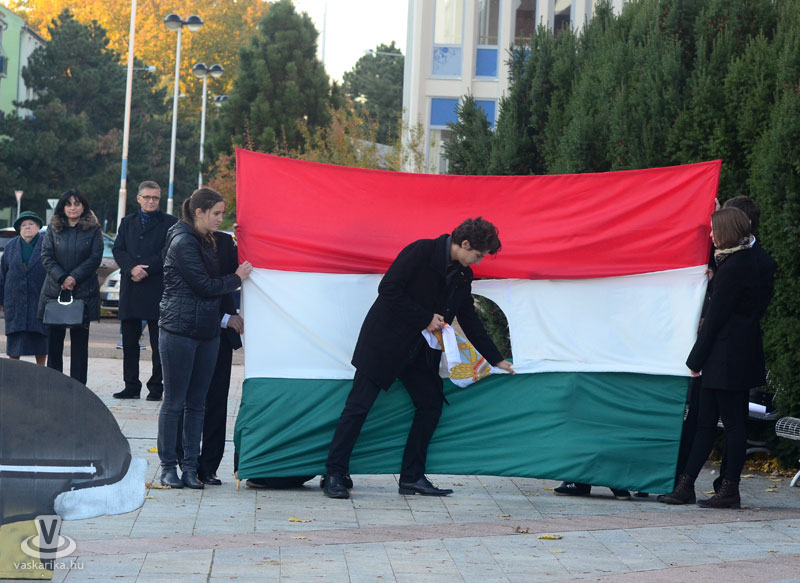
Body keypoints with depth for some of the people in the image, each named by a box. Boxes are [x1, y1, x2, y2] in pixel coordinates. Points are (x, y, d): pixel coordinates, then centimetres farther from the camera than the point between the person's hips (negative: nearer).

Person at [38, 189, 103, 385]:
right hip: (55, 291, 2)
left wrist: (74, 277, -12)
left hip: (83, 292, -2)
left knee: (80, 340, 0)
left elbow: (95, 258, -3)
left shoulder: (93, 229, 4)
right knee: (54, 339, 2)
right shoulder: (53, 228, 8)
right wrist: (62, 278, -11)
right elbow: (46, 257, 2)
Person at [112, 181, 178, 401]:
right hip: (130, 290, 4)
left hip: (157, 290, -4)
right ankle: (131, 387, 11)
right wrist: (132, 268, -11)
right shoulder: (127, 222, 16)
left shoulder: (169, 222, 4)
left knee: (158, 342, -1)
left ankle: (156, 387, 3)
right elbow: (118, 250, 7)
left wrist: (146, 269, -14)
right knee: (129, 341, 6)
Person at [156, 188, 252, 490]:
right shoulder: (183, 242, -12)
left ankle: (191, 467, 11)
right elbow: (205, 287, -13)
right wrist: (236, 278, 0)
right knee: (174, 402, -1)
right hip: (179, 330, -8)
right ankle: (168, 467, 5)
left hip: (207, 332, 8)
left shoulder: (206, 242, 15)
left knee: (196, 402, 8)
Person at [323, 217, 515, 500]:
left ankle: (412, 477, 7)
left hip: (420, 350, 8)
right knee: (359, 405, -7)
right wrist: (426, 319, -17)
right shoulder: (421, 252, -15)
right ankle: (335, 475, -3)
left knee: (431, 405, 1)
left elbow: (469, 320, 17)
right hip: (385, 342, -8)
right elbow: (388, 289, -20)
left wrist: (496, 359, 19)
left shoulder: (462, 276, 7)